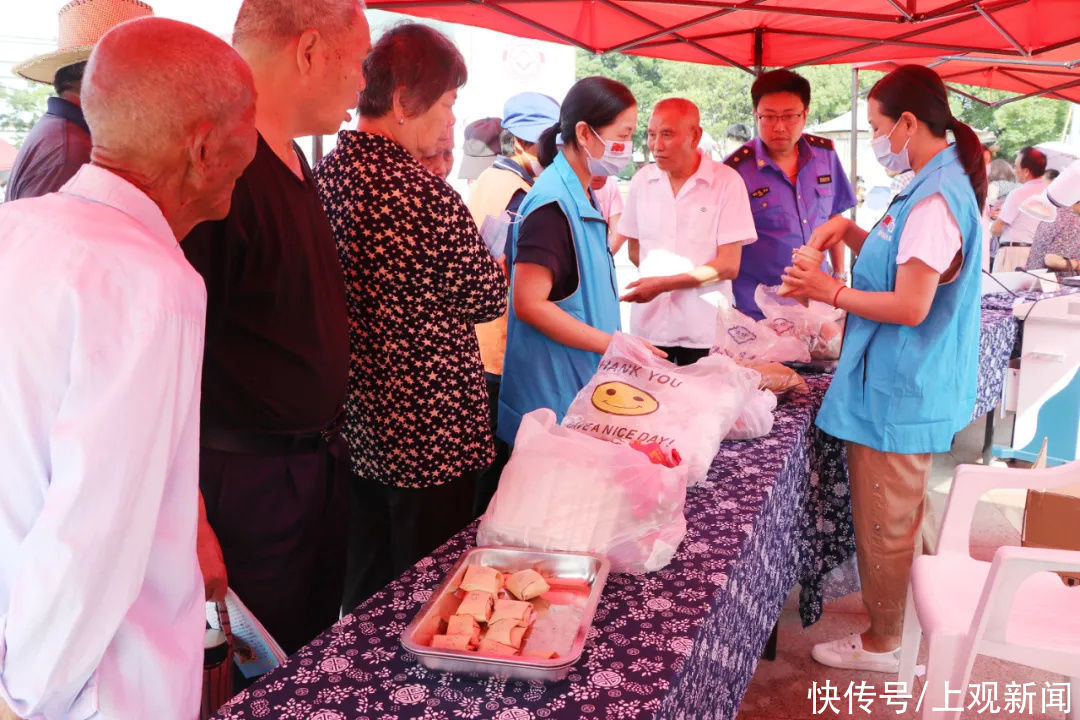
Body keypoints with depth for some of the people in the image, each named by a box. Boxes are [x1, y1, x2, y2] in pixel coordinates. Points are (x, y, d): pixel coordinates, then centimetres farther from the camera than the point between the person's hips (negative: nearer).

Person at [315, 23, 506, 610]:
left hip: (353, 424, 8)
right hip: (428, 435, -8)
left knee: (362, 589, 22)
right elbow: (488, 298, -12)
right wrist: (487, 253, 8)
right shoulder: (427, 196, -22)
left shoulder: (325, 175, 2)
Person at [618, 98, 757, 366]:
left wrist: (665, 283, -16)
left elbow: (729, 265, -11)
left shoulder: (727, 182, -7)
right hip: (649, 326, 3)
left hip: (704, 330, -3)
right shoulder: (642, 180, 4)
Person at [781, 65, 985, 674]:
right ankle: (893, 616, 41)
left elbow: (910, 307, -25)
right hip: (909, 384, 10)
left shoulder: (936, 200, -23)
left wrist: (831, 291, -16)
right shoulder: (940, 185, 10)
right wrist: (848, 230, 6)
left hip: (898, 393, -10)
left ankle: (880, 644, 21)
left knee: (884, 522, 5)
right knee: (899, 514, 24)